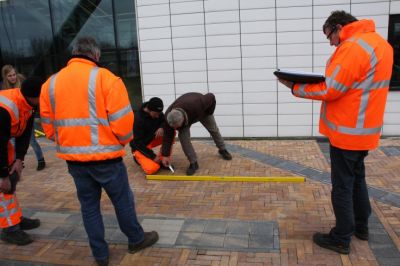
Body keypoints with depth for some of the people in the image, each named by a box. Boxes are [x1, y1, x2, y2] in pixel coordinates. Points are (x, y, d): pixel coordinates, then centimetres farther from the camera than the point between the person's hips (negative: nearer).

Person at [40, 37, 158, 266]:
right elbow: (122, 120, -14)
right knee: (122, 200, 14)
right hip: (104, 156, -5)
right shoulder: (105, 78, -11)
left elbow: (48, 125, 9)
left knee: (89, 205, 17)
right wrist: (123, 141, 5)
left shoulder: (51, 83, 6)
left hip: (73, 158, 5)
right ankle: (136, 240, 32)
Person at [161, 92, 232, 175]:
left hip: (203, 110, -1)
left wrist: (209, 112, -17)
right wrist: (165, 155, -24)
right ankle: (193, 163, -6)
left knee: (213, 129, 14)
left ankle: (222, 149, 42)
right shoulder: (169, 117, -39)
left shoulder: (195, 105, -50)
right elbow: (167, 137, -27)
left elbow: (211, 97, -32)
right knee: (183, 136, -20)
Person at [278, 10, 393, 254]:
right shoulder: (378, 42, 12)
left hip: (348, 131, -10)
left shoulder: (353, 46, -19)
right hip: (363, 129, 10)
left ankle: (341, 239, 14)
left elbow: (329, 91, -21)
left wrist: (294, 86, -11)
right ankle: (361, 226, 35)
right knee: (357, 178, 21)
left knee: (342, 185, 1)